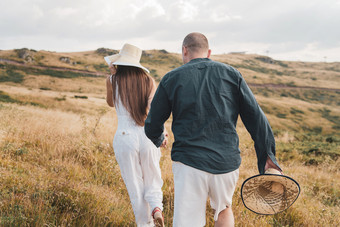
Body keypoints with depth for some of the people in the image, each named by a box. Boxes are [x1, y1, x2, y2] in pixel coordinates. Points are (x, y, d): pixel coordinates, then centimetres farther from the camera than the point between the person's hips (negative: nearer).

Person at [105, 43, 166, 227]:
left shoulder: (112, 80, 0)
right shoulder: (148, 80, 2)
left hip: (125, 136, -1)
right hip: (148, 135, 1)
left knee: (135, 186, 11)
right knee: (152, 180, 17)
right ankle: (157, 208, -8)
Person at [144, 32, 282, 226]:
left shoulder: (171, 79, 1)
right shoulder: (231, 74, 4)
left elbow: (153, 127, 7)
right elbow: (256, 117, 0)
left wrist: (158, 140, 29)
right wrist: (267, 154, 4)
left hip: (189, 163, -2)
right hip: (227, 162, 2)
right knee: (224, 209, 28)